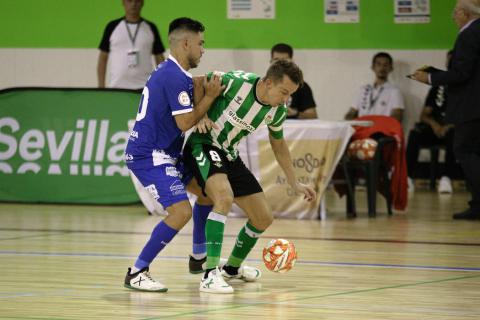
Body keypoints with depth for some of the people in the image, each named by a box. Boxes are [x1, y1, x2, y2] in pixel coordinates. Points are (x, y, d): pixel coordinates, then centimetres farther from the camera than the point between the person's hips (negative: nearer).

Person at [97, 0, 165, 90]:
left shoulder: (151, 28, 7)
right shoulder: (112, 27, 5)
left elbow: (159, 58, 10)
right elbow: (103, 58, 7)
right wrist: (101, 86, 0)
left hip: (144, 87, 0)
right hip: (117, 87, 0)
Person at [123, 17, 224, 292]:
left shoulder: (168, 72, 15)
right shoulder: (175, 78, -19)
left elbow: (186, 113, 19)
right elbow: (185, 123, -20)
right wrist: (210, 96, -10)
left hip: (164, 152, 11)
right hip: (149, 156, -11)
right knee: (181, 211, -20)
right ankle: (137, 273, -15)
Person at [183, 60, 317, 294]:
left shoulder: (277, 112, -6)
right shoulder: (235, 82, -26)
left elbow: (278, 145, 13)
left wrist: (295, 184, 15)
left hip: (230, 156, 7)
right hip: (203, 145, -7)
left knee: (263, 219, 7)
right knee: (225, 196, -35)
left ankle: (232, 267, 35)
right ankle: (210, 274, -35)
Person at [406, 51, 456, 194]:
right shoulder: (437, 88, 17)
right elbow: (424, 115, 12)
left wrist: (450, 126, -22)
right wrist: (434, 124, -12)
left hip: (456, 129, -3)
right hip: (436, 129, 3)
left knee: (452, 133, -39)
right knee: (415, 133, -28)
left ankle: (446, 178, -45)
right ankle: (408, 178, -35)